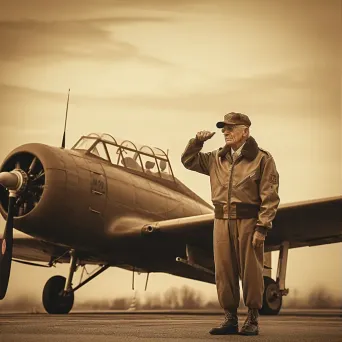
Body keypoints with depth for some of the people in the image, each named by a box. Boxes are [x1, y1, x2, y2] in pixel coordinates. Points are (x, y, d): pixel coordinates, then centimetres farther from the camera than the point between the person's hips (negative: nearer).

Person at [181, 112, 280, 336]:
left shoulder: (262, 159, -3)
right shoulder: (217, 159, 14)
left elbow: (269, 197, -7)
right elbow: (188, 161, 25)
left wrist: (262, 227, -13)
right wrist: (197, 142, 7)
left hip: (248, 221, -5)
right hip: (222, 221, 5)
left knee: (251, 272, 1)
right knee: (224, 271, 7)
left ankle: (253, 320, 12)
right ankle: (230, 319, 17)